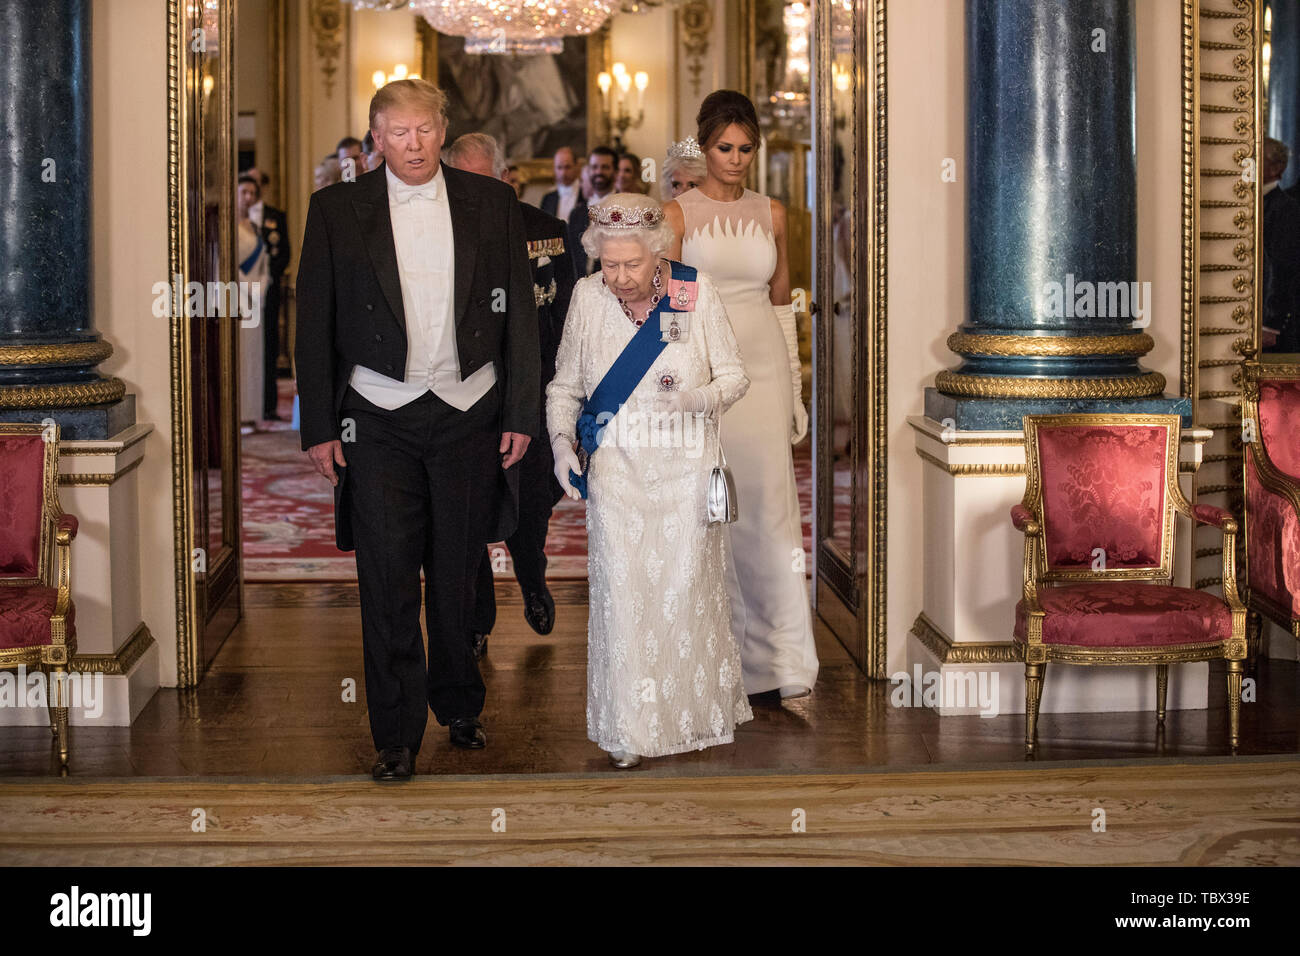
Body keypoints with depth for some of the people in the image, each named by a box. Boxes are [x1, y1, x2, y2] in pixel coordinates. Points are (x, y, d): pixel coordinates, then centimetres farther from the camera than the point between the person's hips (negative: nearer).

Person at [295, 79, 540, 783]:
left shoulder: (492, 203, 5)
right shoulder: (336, 210, 2)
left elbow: (519, 314, 6)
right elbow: (315, 325, 3)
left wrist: (520, 415, 2)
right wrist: (319, 428, -1)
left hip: (469, 415, 1)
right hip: (379, 420, -1)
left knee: (458, 574, 11)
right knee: (388, 582, -3)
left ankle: (460, 706, 29)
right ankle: (396, 737, 5)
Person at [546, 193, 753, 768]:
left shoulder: (696, 292, -4)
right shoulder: (588, 298, 0)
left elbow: (733, 375, 1)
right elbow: (565, 385, 9)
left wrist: (694, 399, -19)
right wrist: (561, 442, -8)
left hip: (685, 466, -1)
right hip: (615, 469, 1)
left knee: (687, 586, 1)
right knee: (621, 592, -3)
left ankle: (701, 712, 20)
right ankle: (629, 730, 7)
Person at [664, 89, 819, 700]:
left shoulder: (771, 214, 10)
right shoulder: (677, 214, 1)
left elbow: (781, 302, 15)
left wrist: (794, 387, 13)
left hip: (764, 369, 2)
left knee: (769, 506, -2)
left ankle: (780, 658, 3)